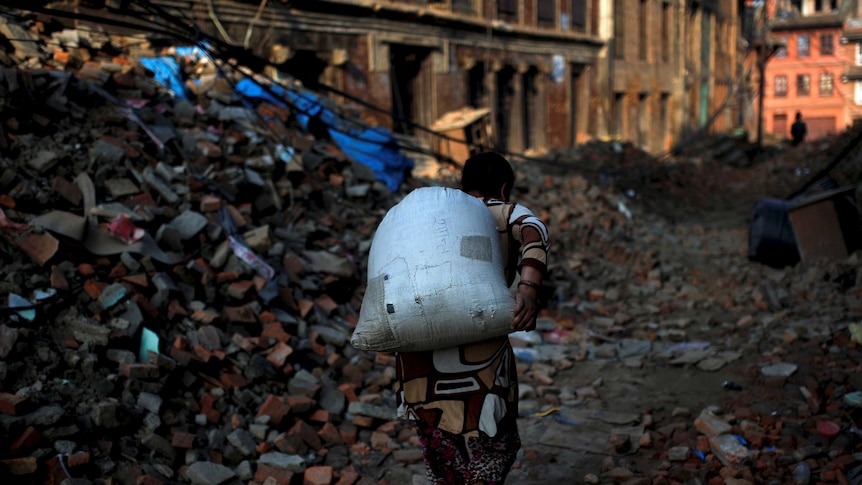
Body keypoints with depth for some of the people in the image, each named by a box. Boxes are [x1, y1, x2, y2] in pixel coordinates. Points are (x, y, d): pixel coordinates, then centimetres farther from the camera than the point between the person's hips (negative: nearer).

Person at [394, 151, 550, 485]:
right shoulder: (505, 213, 9)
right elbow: (534, 232, -14)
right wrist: (529, 291, -27)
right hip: (477, 347, -4)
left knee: (438, 439, 22)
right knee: (491, 442, 13)